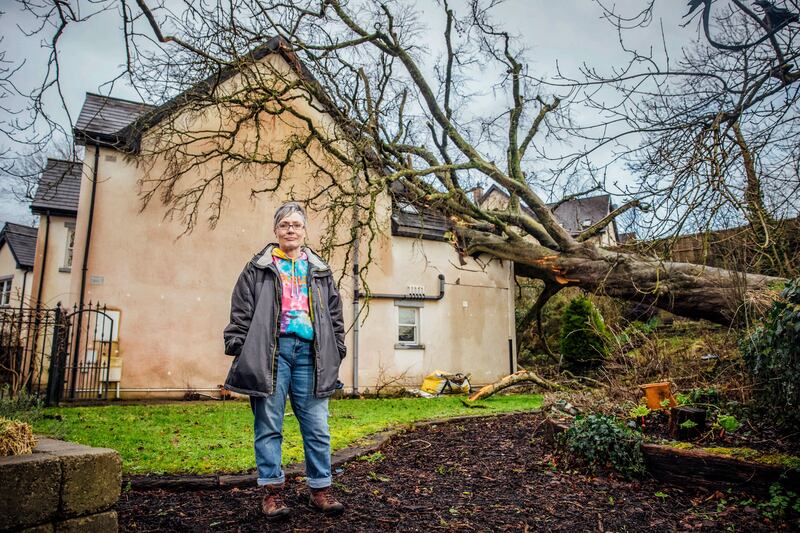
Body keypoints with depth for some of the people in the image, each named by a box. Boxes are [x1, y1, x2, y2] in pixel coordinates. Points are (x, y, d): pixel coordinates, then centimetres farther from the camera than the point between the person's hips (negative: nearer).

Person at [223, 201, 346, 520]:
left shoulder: (320, 270, 18)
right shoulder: (258, 268, 10)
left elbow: (335, 315, 17)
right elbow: (241, 312, 6)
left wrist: (336, 352, 10)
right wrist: (238, 350, -2)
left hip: (310, 352, 2)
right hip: (271, 351, -2)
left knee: (317, 427, 3)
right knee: (269, 425, 3)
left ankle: (320, 489, 14)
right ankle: (272, 490, 14)